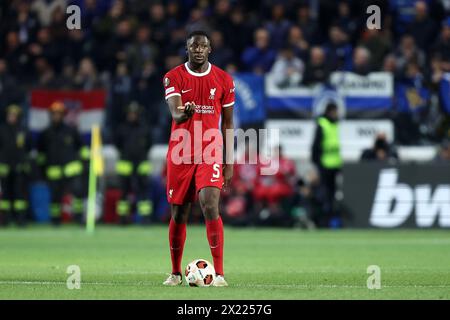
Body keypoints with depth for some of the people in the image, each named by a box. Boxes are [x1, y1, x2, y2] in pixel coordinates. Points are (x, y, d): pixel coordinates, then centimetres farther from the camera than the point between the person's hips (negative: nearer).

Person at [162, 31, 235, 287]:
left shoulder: (224, 80, 4)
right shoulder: (174, 77, 1)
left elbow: (228, 123, 9)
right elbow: (174, 112, -15)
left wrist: (229, 162, 5)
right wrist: (183, 113, -40)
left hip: (210, 154, -1)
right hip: (180, 154, 1)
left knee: (210, 206, -18)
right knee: (179, 214, 7)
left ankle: (219, 273, -17)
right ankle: (176, 273, 23)